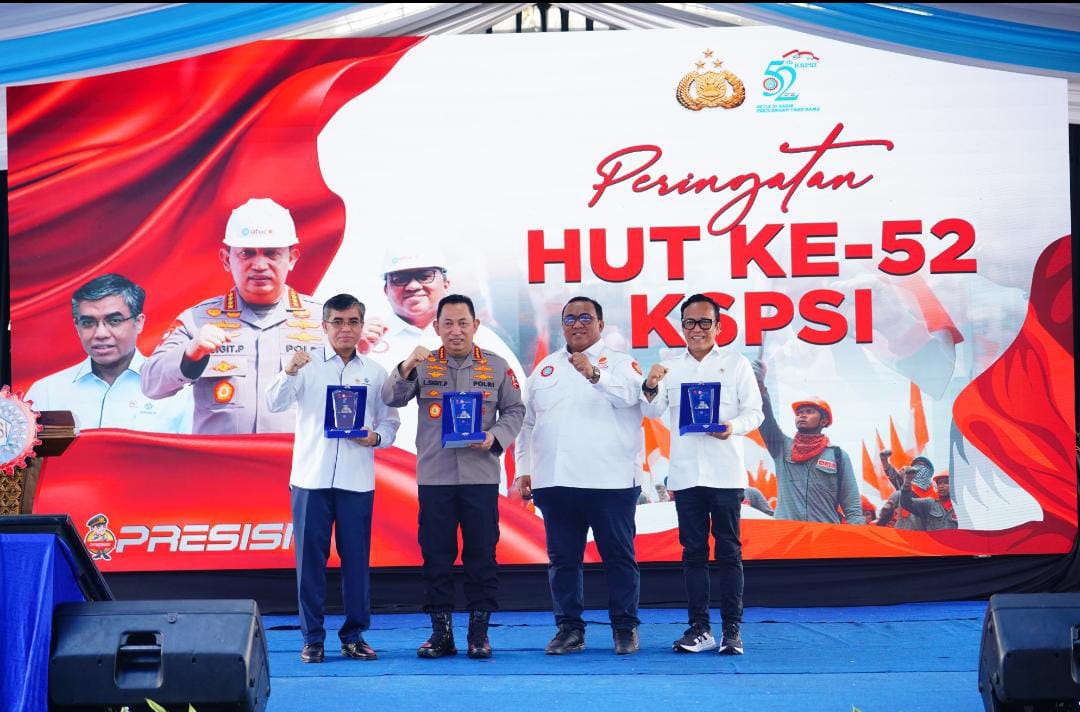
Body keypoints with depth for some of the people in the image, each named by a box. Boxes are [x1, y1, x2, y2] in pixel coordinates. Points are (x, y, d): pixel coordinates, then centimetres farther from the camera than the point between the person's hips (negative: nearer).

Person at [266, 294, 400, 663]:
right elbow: (274, 404, -7)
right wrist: (288, 372, -25)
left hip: (357, 480, 1)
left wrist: (375, 437, -10)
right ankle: (312, 637, 7)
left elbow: (390, 422, 11)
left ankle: (354, 636, 13)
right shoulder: (307, 366, 4)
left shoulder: (375, 372, 10)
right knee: (310, 557, 0)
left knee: (356, 558, 3)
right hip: (311, 477, -1)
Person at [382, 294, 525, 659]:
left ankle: (479, 632, 8)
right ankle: (441, 631, 10)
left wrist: (496, 437, -8)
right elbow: (392, 399, -4)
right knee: (436, 555, 3)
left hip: (481, 475, 0)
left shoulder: (496, 366, 7)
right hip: (434, 477, 0)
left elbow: (514, 410, 10)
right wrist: (406, 368, -21)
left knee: (481, 554, 1)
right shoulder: (424, 365, 6)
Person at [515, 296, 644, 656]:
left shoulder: (619, 363, 4)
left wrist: (595, 374, -32)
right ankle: (569, 628, 14)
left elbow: (632, 394, -18)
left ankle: (625, 628, 8)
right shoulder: (545, 368, 17)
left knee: (618, 556, 0)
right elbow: (527, 423, 19)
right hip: (554, 480, 4)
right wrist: (523, 470, 12)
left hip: (609, 480, -4)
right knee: (562, 558, 7)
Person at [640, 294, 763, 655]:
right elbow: (653, 412, 2)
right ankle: (699, 628, 9)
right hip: (685, 474, 3)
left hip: (725, 473, -3)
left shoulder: (736, 363, 5)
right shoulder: (670, 367, 12)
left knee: (729, 551, -2)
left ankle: (732, 630, -1)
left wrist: (733, 427, -19)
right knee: (693, 552, 5)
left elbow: (755, 412, 2)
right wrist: (650, 388, -21)